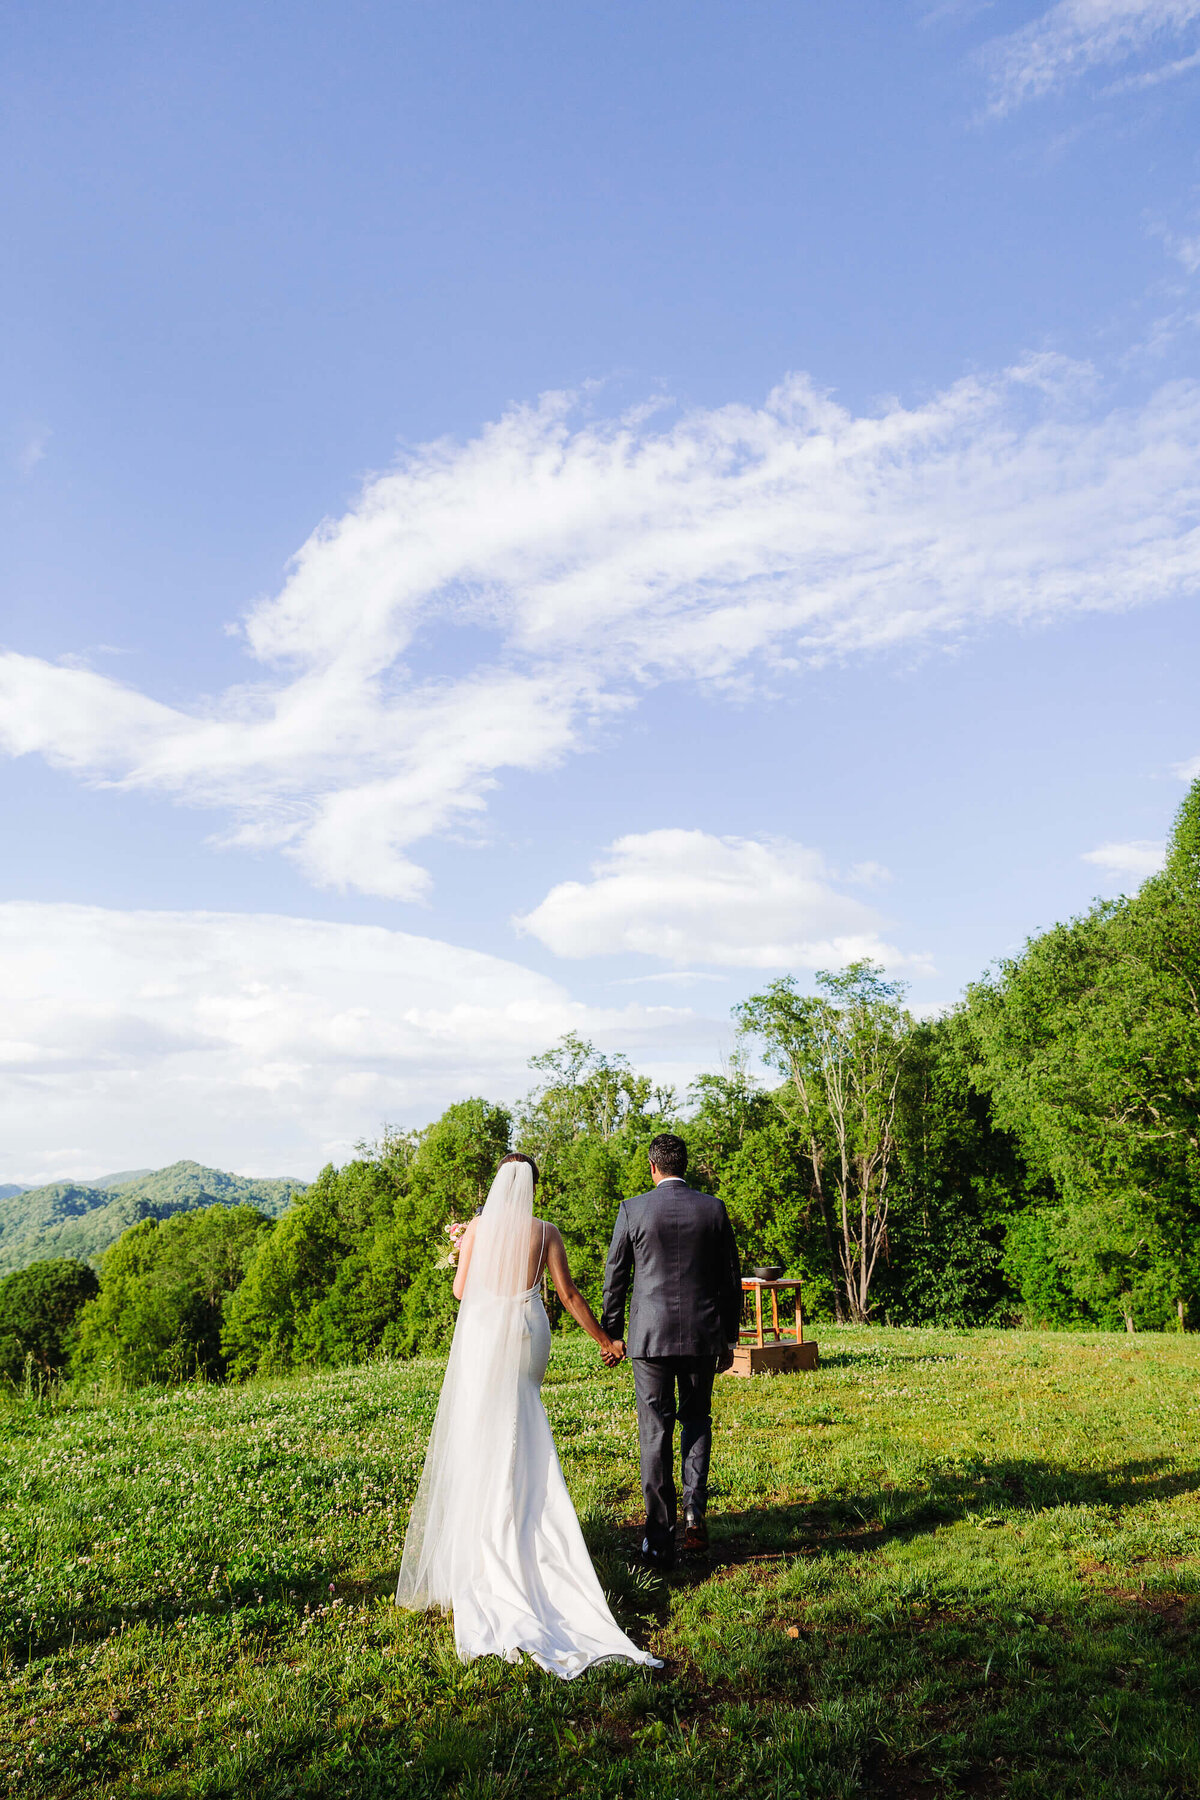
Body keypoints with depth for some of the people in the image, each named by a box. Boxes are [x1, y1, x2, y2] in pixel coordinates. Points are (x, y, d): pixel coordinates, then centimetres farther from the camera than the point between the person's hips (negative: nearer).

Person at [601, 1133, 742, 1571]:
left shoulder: (633, 1210, -5)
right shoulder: (714, 1210, 0)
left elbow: (615, 1276, 1)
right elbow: (731, 1277, 5)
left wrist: (612, 1332, 13)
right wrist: (729, 1338, 14)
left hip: (650, 1336, -1)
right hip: (703, 1336, 2)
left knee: (655, 1434, 6)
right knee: (696, 1419, 20)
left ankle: (659, 1542, 9)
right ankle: (695, 1509, 3)